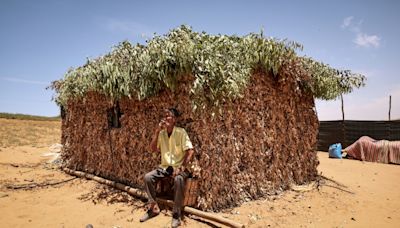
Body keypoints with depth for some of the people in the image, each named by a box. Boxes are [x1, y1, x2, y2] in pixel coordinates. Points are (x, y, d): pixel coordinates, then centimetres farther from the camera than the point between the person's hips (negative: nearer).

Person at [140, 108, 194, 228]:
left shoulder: (181, 132, -12)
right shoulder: (161, 133, 3)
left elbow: (190, 151, -17)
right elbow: (152, 149, -4)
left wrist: (181, 168, -24)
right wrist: (157, 132, -13)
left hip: (178, 167, -5)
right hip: (164, 167, 5)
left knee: (178, 179, -36)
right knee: (148, 177, -17)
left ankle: (176, 214, -20)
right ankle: (154, 208, 0)